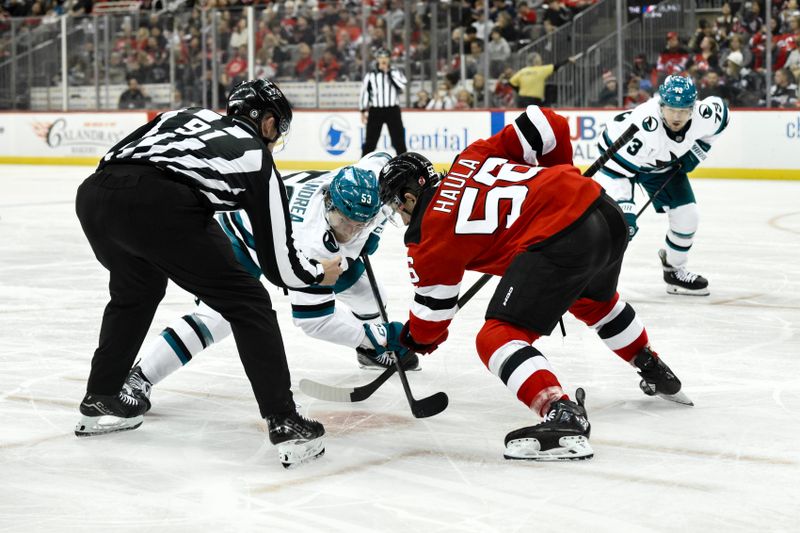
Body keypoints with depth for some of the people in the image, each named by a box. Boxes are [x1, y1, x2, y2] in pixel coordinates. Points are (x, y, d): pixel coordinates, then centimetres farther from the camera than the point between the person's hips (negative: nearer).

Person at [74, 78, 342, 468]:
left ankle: (100, 401, 41)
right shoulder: (258, 162, 21)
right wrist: (320, 274, 39)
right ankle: (284, 424, 0)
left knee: (136, 290, 35)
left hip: (93, 192, 6)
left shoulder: (188, 115, 34)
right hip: (159, 205, -6)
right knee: (248, 304, 8)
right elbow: (279, 263, 19)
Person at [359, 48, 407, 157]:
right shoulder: (370, 75, 5)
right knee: (370, 140, 1)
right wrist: (363, 111, 2)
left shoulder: (396, 73, 5)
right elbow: (364, 93, 6)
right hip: (376, 111, 0)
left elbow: (402, 86, -13)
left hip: (393, 111, 0)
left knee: (399, 140, 0)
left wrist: (389, 73, -15)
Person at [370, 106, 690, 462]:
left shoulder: (428, 236, 5)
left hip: (558, 243, -9)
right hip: (604, 210, 9)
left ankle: (563, 417, -21)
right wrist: (557, 175, 32)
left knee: (498, 337, -2)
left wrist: (405, 340, 36)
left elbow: (433, 311, 15)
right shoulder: (470, 159, 19)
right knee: (595, 301, 38)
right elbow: (549, 125, 15)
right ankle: (656, 374, 56)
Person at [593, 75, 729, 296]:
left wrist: (698, 150, -5)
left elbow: (721, 111, -1)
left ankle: (674, 271, 27)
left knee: (687, 215, 3)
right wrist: (623, 209, -44)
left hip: (666, 163, 5)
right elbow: (616, 169, -40)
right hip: (622, 155, -5)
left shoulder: (705, 116, -27)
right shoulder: (643, 127, -44)